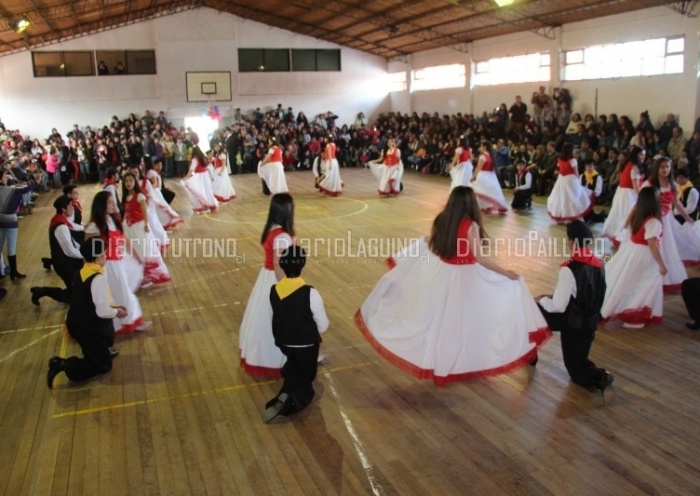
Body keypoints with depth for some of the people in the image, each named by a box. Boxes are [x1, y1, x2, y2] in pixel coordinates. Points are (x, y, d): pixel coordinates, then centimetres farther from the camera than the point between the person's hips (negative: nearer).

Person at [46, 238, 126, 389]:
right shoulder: (99, 278, -25)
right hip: (87, 328, -8)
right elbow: (103, 312, -25)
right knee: (103, 365, 7)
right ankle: (66, 365, -11)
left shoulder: (81, 272, 2)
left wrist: (111, 306, 12)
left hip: (76, 323, 9)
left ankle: (101, 350, 38)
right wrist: (116, 312, -5)